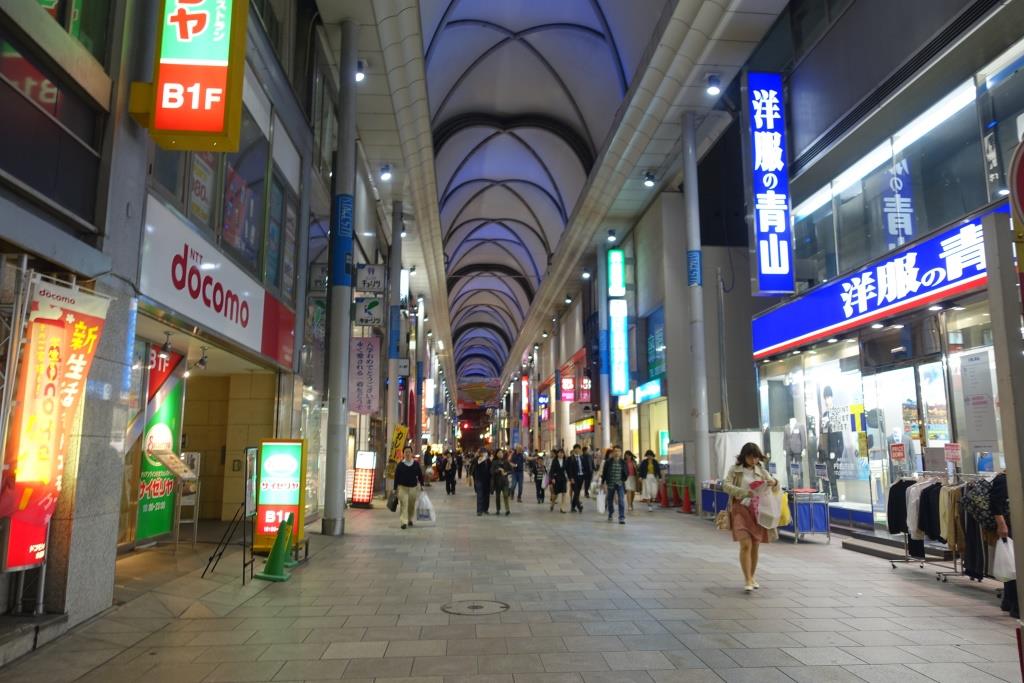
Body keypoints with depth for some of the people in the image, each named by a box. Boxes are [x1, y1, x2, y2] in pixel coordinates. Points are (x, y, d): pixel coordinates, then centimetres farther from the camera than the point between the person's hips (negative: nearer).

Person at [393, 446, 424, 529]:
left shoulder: (416, 464, 2)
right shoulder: (400, 465, -3)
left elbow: (420, 475, 10)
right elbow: (396, 477, 0)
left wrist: (421, 485, 7)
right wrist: (395, 488, -2)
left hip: (413, 487, 2)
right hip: (402, 487, -2)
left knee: (412, 505, 11)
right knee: (403, 504, -11)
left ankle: (410, 519, 31)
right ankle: (403, 522, -11)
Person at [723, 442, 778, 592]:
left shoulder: (761, 470, 10)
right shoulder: (735, 470, 1)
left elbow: (775, 488, 11)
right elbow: (726, 486, -10)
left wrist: (774, 482, -14)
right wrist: (744, 492, -24)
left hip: (758, 511, 3)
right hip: (741, 509, -3)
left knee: (755, 546, 10)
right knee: (746, 545, -14)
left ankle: (752, 577, 25)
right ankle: (747, 580, -10)